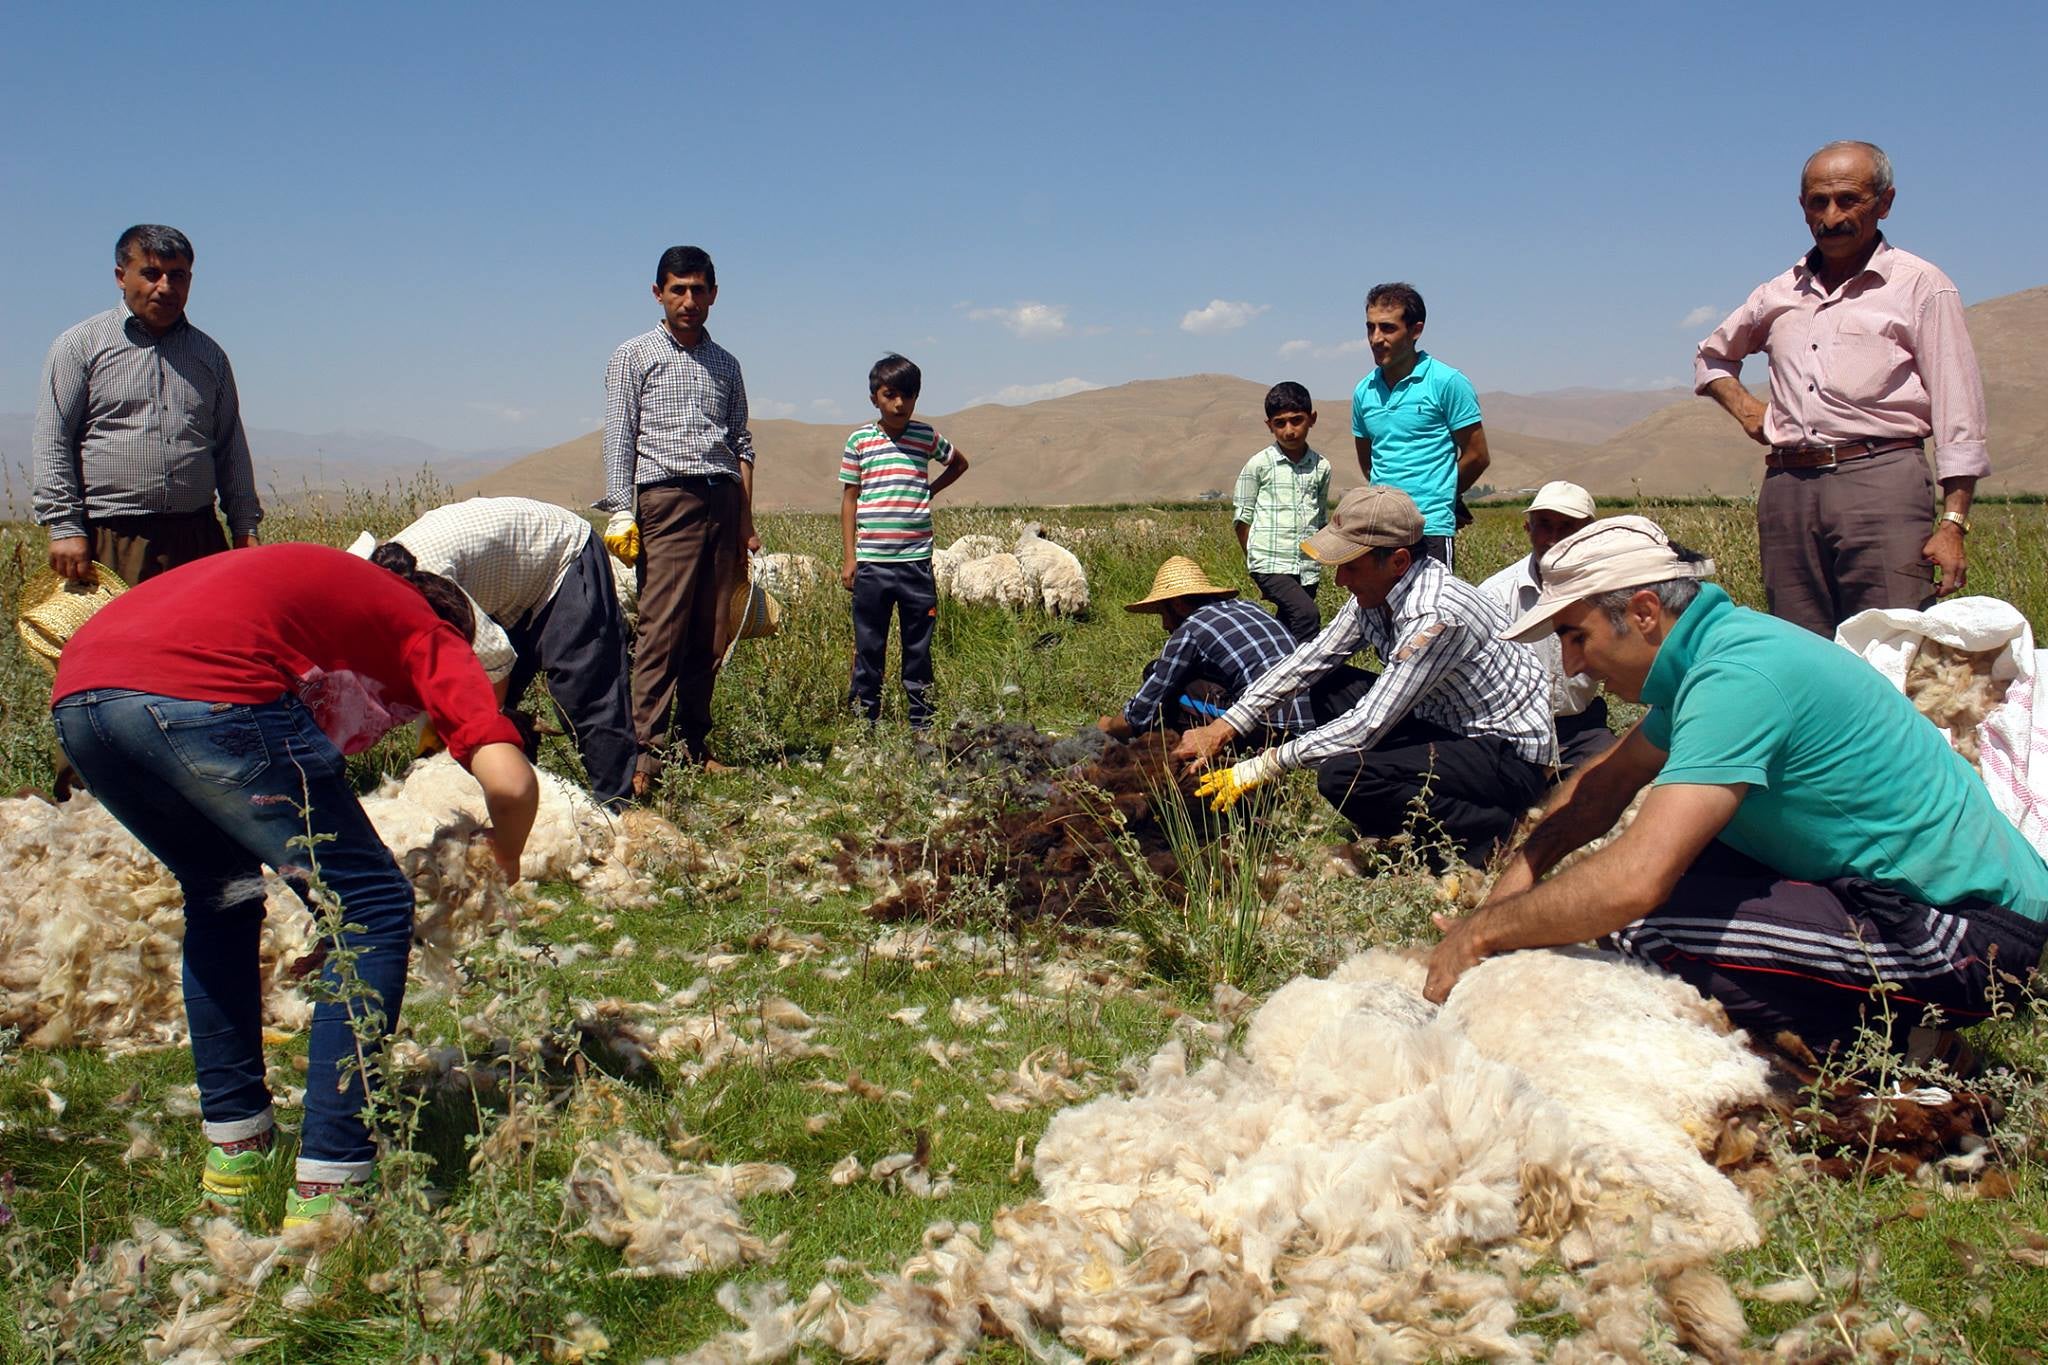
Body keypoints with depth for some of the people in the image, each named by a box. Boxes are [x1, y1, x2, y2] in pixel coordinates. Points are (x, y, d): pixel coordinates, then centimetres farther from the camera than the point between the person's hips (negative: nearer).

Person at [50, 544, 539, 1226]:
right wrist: (506, 866, 25)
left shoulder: (318, 580, 37)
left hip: (76, 693, 8)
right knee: (370, 909, 6)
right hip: (202, 693, -8)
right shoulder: (430, 632, 19)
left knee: (219, 895, 29)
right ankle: (326, 1189, 3)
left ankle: (233, 1150, 32)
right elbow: (510, 782, 3)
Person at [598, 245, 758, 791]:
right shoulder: (634, 357, 9)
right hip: (667, 500, -4)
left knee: (710, 635, 2)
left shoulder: (725, 363, 20)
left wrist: (746, 520, 13)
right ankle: (648, 751, -11)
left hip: (722, 501, 4)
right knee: (661, 629, -11)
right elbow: (619, 439, 2)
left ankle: (695, 744, 7)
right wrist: (621, 512, -8)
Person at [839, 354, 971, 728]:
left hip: (916, 561, 1)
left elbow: (959, 463, 24)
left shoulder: (927, 436, 5)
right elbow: (849, 499, 5)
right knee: (868, 648, 5)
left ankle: (922, 723, 14)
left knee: (918, 647, 7)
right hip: (871, 563, -1)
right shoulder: (859, 441, 3)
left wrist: (931, 491, 9)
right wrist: (849, 557, 1)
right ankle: (863, 723, 12)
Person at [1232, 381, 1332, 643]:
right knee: (1306, 614, -26)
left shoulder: (1321, 467, 10)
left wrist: (1316, 560, 14)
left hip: (1307, 569, 4)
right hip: (1271, 564, -4)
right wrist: (1257, 563, 3)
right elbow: (1242, 519, 3)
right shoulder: (1259, 464, -1)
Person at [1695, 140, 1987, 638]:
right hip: (1787, 488, 5)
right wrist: (1742, 404, 16)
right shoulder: (1779, 293, 18)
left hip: (1880, 479, -4)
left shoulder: (1920, 285, 5)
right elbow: (1712, 355, 37)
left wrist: (1952, 524, -9)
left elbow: (1958, 415, 0)